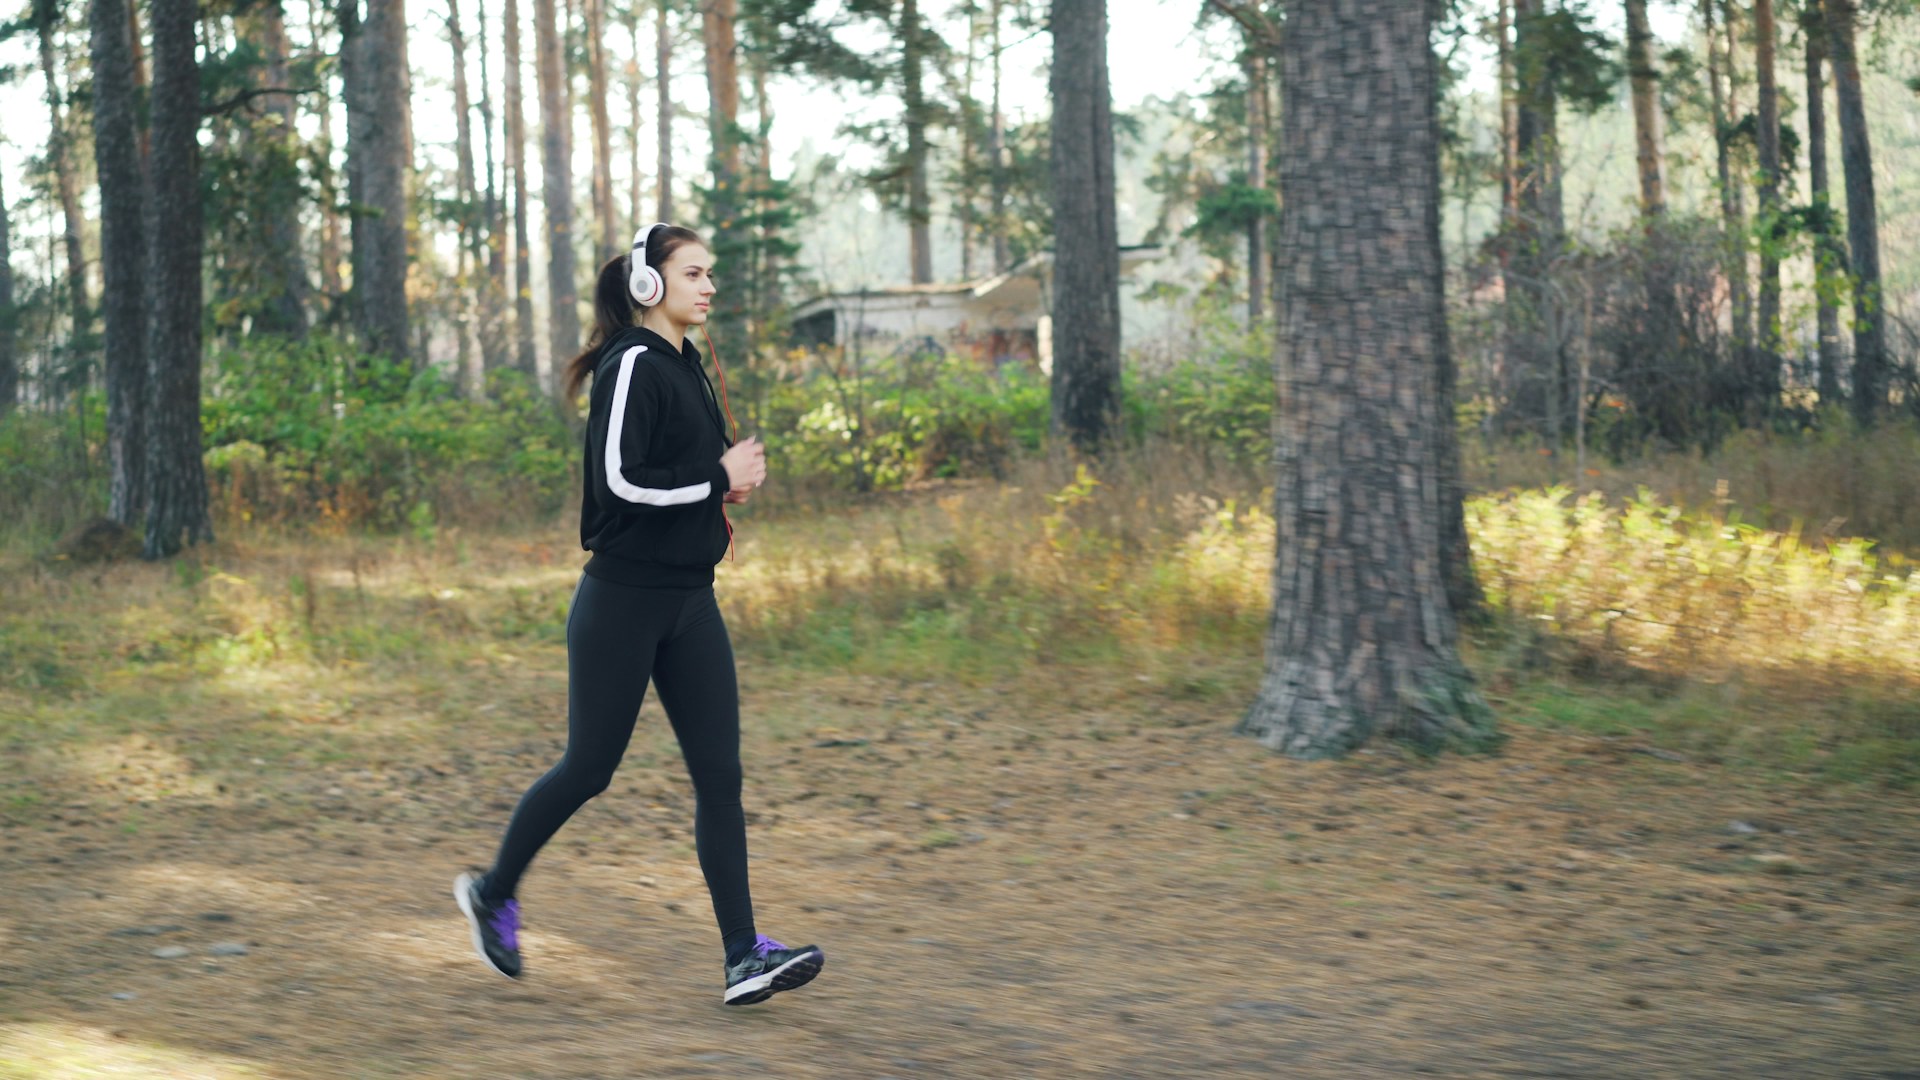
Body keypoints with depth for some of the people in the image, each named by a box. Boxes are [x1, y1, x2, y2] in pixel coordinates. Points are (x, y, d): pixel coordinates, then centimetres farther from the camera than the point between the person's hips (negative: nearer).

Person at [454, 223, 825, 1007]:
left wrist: (730, 478, 5)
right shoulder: (633, 365, -13)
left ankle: (745, 958, -3)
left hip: (689, 602, 8)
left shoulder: (686, 367, 15)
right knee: (589, 768, 3)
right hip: (623, 601, -8)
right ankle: (493, 894, 26)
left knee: (720, 775, -1)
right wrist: (720, 481, -13)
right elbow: (619, 478, -22)